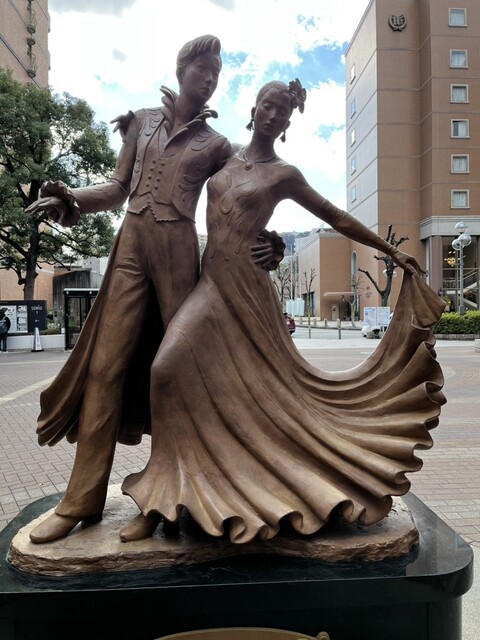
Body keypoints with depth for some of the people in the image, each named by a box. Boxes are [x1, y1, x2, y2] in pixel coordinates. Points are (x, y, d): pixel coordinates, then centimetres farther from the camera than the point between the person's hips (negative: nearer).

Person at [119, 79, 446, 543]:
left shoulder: (284, 175, 6)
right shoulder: (224, 157, 15)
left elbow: (338, 219, 14)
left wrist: (392, 252, 18)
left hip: (245, 287, -3)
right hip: (212, 283, 3)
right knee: (170, 370, -9)